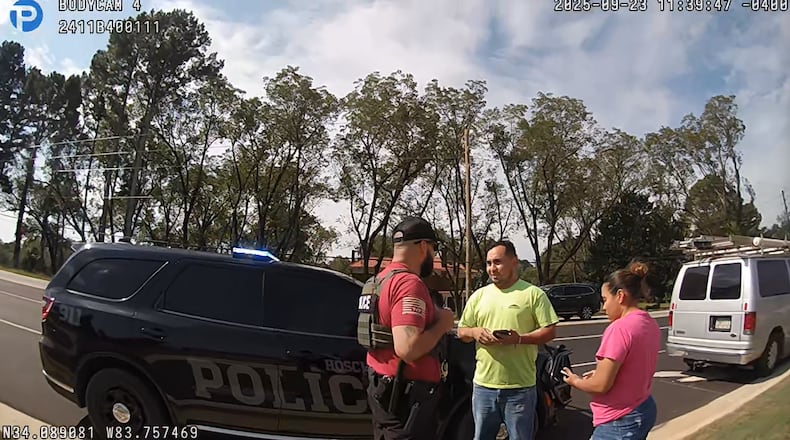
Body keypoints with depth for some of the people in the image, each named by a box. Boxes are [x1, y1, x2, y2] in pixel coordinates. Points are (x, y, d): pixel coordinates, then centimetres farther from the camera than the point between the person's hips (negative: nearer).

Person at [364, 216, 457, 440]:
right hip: (407, 395, -10)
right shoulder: (410, 283, -20)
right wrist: (442, 324, -15)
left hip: (383, 386, 10)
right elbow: (407, 349, -31)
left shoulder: (381, 279, 9)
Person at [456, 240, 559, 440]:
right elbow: (461, 332, 13)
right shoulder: (479, 295, 9)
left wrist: (520, 339, -21)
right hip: (483, 384, 4)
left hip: (520, 387, -3)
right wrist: (474, 332, -10)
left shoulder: (534, 294, -3)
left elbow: (549, 331, -5)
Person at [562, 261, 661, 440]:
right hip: (644, 411, 9)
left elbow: (601, 385, -21)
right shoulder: (650, 324, 5)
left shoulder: (619, 328, -23)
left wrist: (575, 381, -3)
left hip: (620, 422, -9)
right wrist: (600, 372, 11)